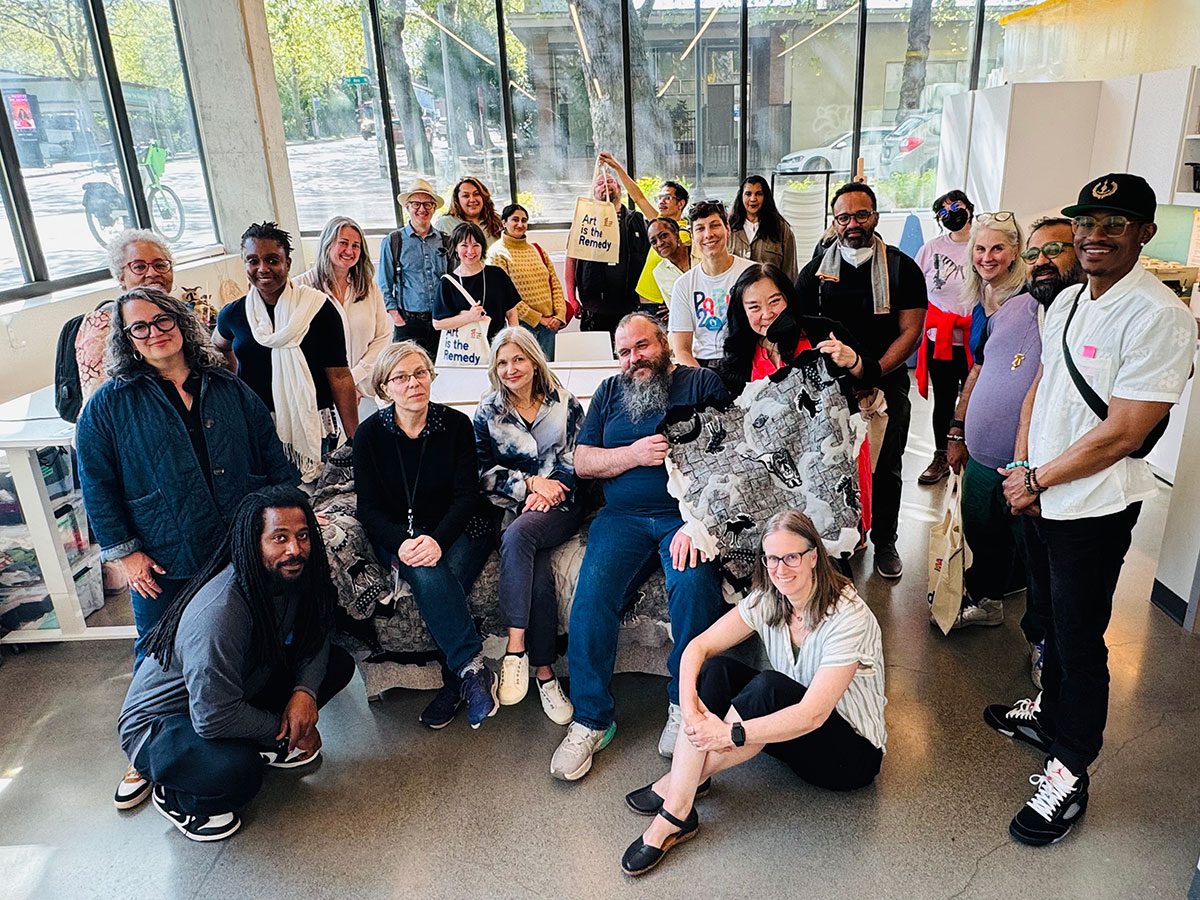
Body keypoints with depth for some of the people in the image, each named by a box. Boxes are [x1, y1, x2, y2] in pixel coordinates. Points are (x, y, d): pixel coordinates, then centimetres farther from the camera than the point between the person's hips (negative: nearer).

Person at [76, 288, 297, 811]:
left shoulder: (230, 391, 3)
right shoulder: (110, 405, -3)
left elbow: (273, 457, 7)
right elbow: (97, 485, -3)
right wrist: (123, 552, -7)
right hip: (163, 564, -1)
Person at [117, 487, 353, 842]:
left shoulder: (296, 574, -14)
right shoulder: (218, 614, -37)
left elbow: (316, 636, 2)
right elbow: (213, 718, -34)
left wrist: (306, 690, -18)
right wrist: (284, 730, -18)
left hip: (243, 689, 8)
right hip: (161, 718, -7)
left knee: (338, 664, -5)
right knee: (237, 772, -37)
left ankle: (266, 744, 10)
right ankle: (174, 797, -2)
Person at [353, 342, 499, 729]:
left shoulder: (456, 424, -4)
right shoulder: (370, 434, -2)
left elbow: (466, 496, -7)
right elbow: (369, 508, -3)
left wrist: (438, 539, -26)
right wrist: (402, 542, -24)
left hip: (458, 530, 0)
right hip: (399, 534, 0)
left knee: (444, 576, -31)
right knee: (426, 574, -33)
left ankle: (455, 684, -15)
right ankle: (473, 668, -27)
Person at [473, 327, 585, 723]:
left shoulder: (564, 403, 7)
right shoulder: (487, 412, 10)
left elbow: (578, 460, 3)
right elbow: (483, 472, 4)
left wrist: (546, 492, -12)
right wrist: (530, 483, -9)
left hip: (560, 503, -1)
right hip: (512, 505, 1)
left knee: (517, 536, -34)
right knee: (538, 571, -30)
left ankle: (515, 647, -30)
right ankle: (544, 671, -23)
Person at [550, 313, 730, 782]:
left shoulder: (701, 383, 8)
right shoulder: (610, 391, 20)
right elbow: (582, 462, 12)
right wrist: (635, 454, -6)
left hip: (686, 515, -2)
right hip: (622, 518, 3)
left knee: (694, 585, -31)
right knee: (592, 595, -22)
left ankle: (685, 706, -10)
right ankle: (591, 719, -10)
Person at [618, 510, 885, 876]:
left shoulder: (848, 616, -25)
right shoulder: (768, 600, -7)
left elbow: (813, 714, -32)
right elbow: (698, 646, -10)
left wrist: (731, 735, -37)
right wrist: (688, 701, -29)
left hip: (853, 753, -6)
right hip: (793, 733, 6)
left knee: (767, 687, -35)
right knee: (716, 669, -20)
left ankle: (679, 784, -22)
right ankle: (677, 812, -25)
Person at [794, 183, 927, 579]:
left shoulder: (902, 268, 0)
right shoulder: (816, 270, 4)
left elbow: (910, 331, -4)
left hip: (887, 383, -1)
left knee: (886, 469, 9)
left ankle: (884, 542, 25)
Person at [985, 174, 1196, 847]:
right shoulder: (1068, 300, 6)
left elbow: (1123, 434, -23)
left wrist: (1036, 481, -14)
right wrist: (1022, 469, -1)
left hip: (1094, 507, -7)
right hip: (1042, 497, 8)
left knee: (1079, 639, 5)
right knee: (1053, 618, 23)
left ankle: (1071, 773, 22)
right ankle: (1050, 715, 45)